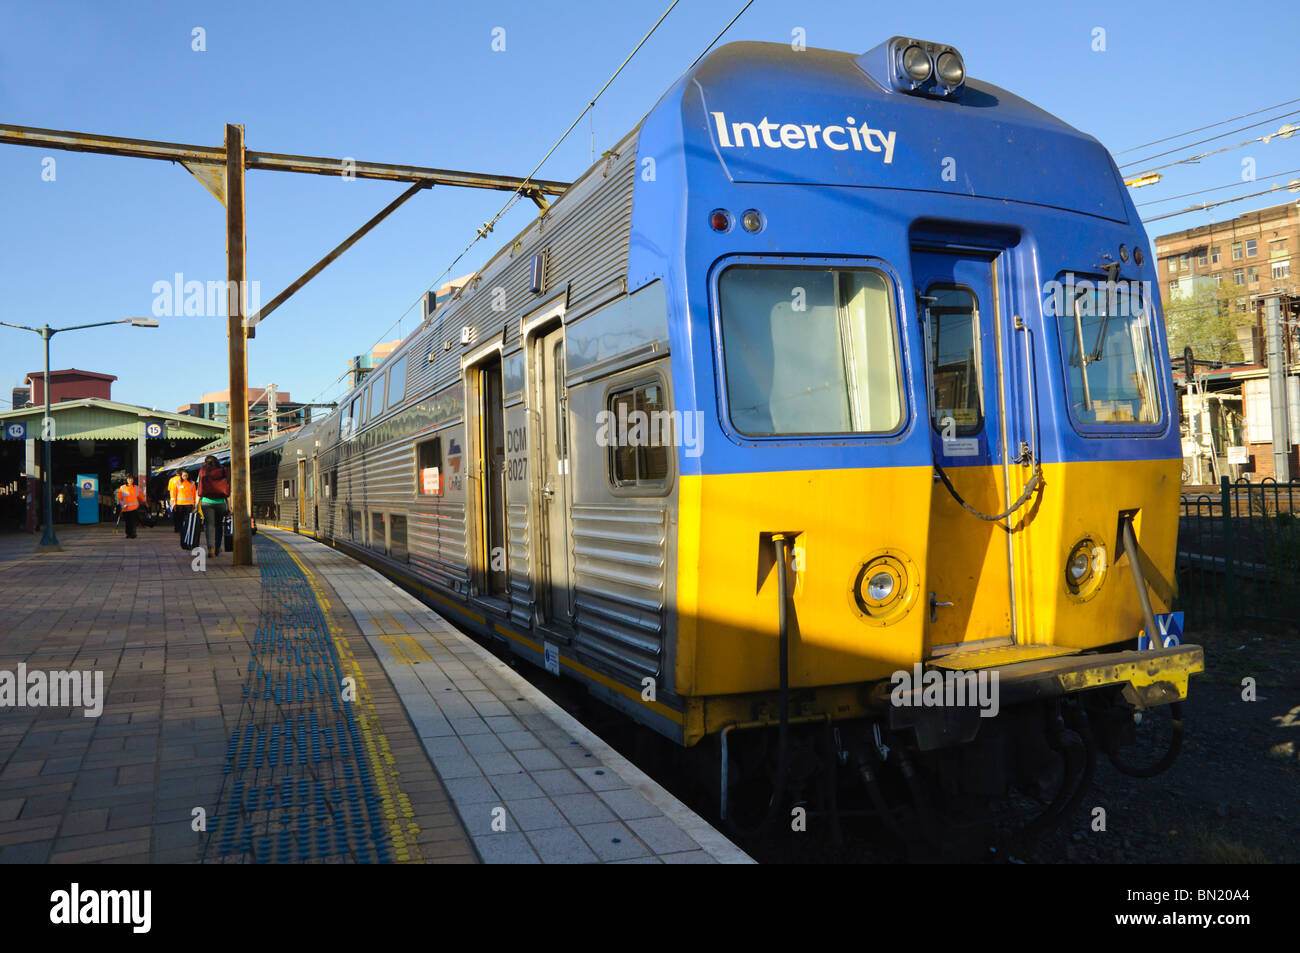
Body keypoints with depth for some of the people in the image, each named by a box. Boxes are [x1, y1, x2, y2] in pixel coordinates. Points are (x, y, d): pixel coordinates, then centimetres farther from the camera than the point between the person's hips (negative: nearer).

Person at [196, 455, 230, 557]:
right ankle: (217, 549, 24)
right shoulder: (224, 471, 3)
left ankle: (211, 547, -17)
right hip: (221, 502, 1)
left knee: (209, 524, 1)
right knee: (219, 525, 15)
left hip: (207, 502, -1)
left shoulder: (203, 471, 2)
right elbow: (228, 490, 0)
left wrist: (197, 503, 4)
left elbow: (199, 489, 0)